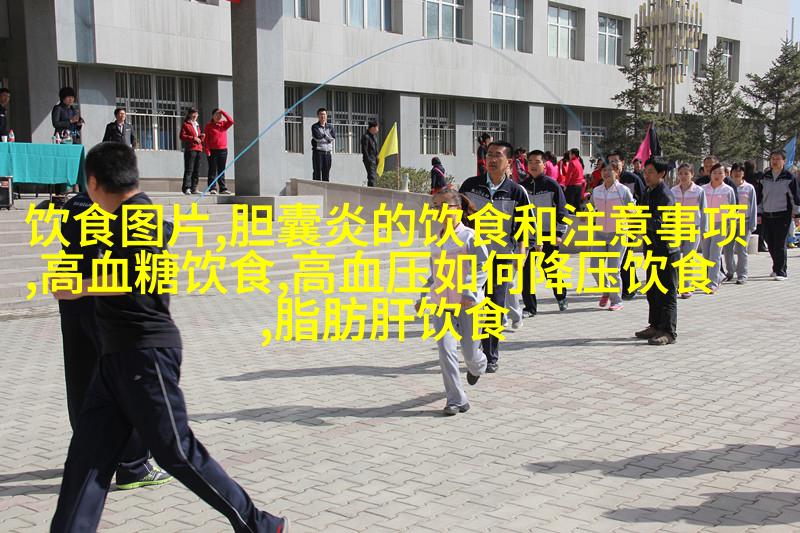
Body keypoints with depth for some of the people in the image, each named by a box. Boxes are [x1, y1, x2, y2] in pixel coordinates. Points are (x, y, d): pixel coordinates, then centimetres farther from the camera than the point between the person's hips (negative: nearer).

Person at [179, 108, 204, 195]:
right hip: (190, 149, -7)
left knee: (197, 170, 6)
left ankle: (193, 188, 10)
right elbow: (182, 136, -9)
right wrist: (193, 138, -15)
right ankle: (186, 188, -11)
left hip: (198, 149, 7)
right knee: (189, 169, -11)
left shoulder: (197, 125, 24)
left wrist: (201, 136, 9)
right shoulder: (186, 124, 1)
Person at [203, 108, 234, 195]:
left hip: (223, 150, 3)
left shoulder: (224, 124, 11)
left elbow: (231, 121, -9)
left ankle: (223, 188, 10)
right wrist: (207, 150, -11)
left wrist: (223, 112, -7)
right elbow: (206, 139, -3)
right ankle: (212, 188, -1)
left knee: (222, 170, 7)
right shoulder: (209, 126, 1)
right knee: (212, 170, -1)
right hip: (212, 151, -3)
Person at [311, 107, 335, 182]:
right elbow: (317, 137, -15)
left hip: (327, 152, 4)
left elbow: (334, 137, -1)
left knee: (326, 173, 6)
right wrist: (327, 137, -4)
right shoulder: (315, 127, 0)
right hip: (318, 151, -4)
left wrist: (323, 135, -6)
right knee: (317, 172, -5)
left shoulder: (330, 127, 14)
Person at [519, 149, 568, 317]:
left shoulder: (552, 185, -4)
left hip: (548, 235, -3)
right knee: (526, 271, -4)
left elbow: (561, 209, -4)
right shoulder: (523, 186, 6)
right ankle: (530, 307, 5)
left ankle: (561, 297, 34)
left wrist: (559, 233, -9)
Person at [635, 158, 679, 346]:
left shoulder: (665, 195, -16)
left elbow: (659, 223, -28)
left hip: (666, 249, -10)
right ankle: (655, 326, 27)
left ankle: (668, 332, -4)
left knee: (667, 292, -6)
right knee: (653, 291, 16)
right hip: (653, 249, 10)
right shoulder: (649, 193, 14)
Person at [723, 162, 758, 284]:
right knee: (727, 249, 5)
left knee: (741, 250, -3)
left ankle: (742, 275, 6)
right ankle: (730, 271, 26)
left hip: (744, 222, -2)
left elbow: (753, 207, 3)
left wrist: (752, 225, -1)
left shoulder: (749, 188, 2)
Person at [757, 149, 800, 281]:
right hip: (767, 216, 5)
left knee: (780, 244, -7)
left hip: (782, 216, -5)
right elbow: (760, 197, 16)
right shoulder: (765, 177, 10)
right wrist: (759, 214, 12)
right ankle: (777, 267, 27)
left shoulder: (789, 178, -3)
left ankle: (781, 272, -2)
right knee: (770, 244, 10)